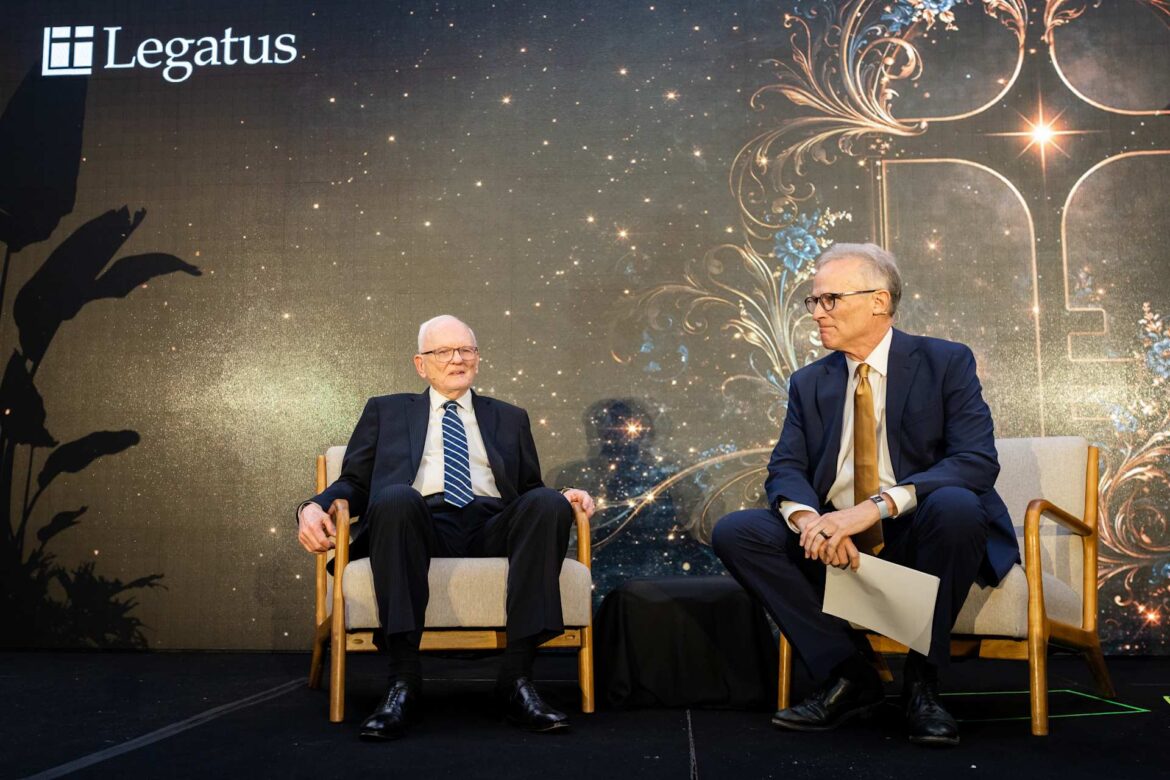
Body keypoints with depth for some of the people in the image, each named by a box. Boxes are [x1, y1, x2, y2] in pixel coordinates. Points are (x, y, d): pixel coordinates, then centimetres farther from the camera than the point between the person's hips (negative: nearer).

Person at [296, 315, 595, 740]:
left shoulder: (510, 418, 29)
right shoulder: (385, 411, 25)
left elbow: (529, 493, 23)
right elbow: (354, 483, 18)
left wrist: (565, 497, 1)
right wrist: (313, 507, -4)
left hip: (493, 528, 2)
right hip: (420, 523, -1)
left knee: (548, 503, -30)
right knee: (396, 496, -37)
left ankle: (516, 677, -32)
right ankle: (404, 680, -36)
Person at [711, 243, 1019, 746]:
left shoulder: (946, 363, -2)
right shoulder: (809, 384, 11)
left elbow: (978, 460, -15)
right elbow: (785, 468, 2)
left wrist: (878, 505, -29)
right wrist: (807, 517, -25)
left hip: (917, 537, -3)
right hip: (837, 546, 4)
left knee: (956, 504, -36)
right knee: (734, 533, -17)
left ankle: (921, 681, -17)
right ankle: (847, 673, -11)